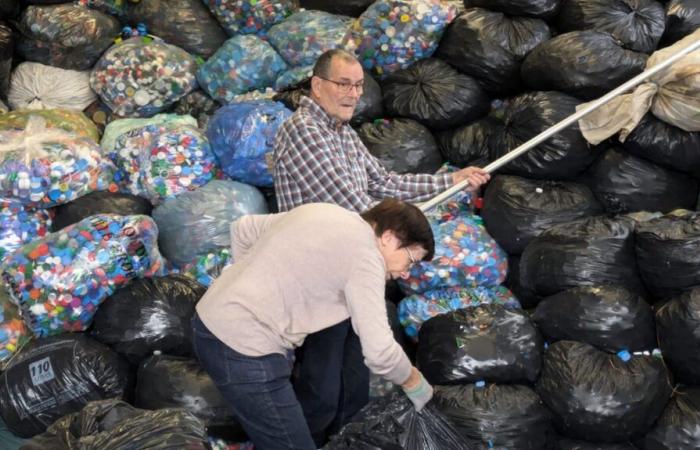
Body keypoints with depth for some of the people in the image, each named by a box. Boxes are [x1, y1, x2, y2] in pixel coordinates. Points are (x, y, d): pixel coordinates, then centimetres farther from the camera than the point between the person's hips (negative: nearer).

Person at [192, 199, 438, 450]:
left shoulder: (323, 213, 12)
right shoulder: (365, 255, -13)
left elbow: (242, 229, 20)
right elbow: (380, 352, -17)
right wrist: (414, 383, 2)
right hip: (244, 350, -10)